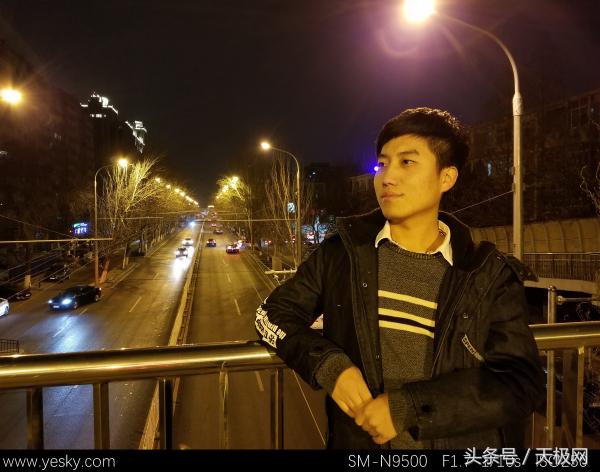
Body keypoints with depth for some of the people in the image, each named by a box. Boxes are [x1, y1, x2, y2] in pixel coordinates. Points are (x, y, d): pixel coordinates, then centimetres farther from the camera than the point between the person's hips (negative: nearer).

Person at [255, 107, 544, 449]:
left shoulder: (490, 276, -9)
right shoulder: (344, 252, -7)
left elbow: (523, 383, -14)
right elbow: (273, 313, -1)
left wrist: (408, 407, -23)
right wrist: (329, 364, -19)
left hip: (462, 442, 0)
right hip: (357, 439, 1)